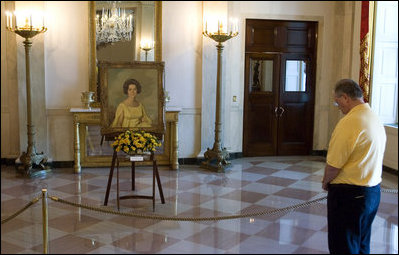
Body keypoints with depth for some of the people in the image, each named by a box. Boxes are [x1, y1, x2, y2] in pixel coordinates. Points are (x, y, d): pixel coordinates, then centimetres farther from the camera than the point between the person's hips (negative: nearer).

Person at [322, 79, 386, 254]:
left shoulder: (349, 123, -21)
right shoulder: (376, 119, 8)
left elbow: (333, 165, -20)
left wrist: (325, 182, 0)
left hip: (350, 195, -9)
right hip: (373, 192, 9)